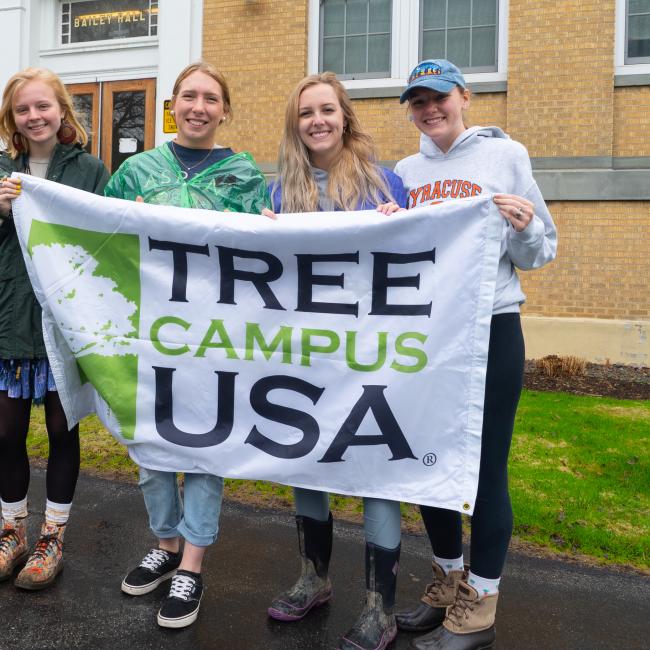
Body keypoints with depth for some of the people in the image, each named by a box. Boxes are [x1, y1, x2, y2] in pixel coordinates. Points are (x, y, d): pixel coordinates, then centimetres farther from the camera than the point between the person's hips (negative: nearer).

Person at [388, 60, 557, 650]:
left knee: (485, 465, 1)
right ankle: (449, 581, 32)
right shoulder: (406, 171, 12)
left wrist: (524, 229, -20)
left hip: (491, 329, -4)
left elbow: (540, 252, 1)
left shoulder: (505, 155, 1)